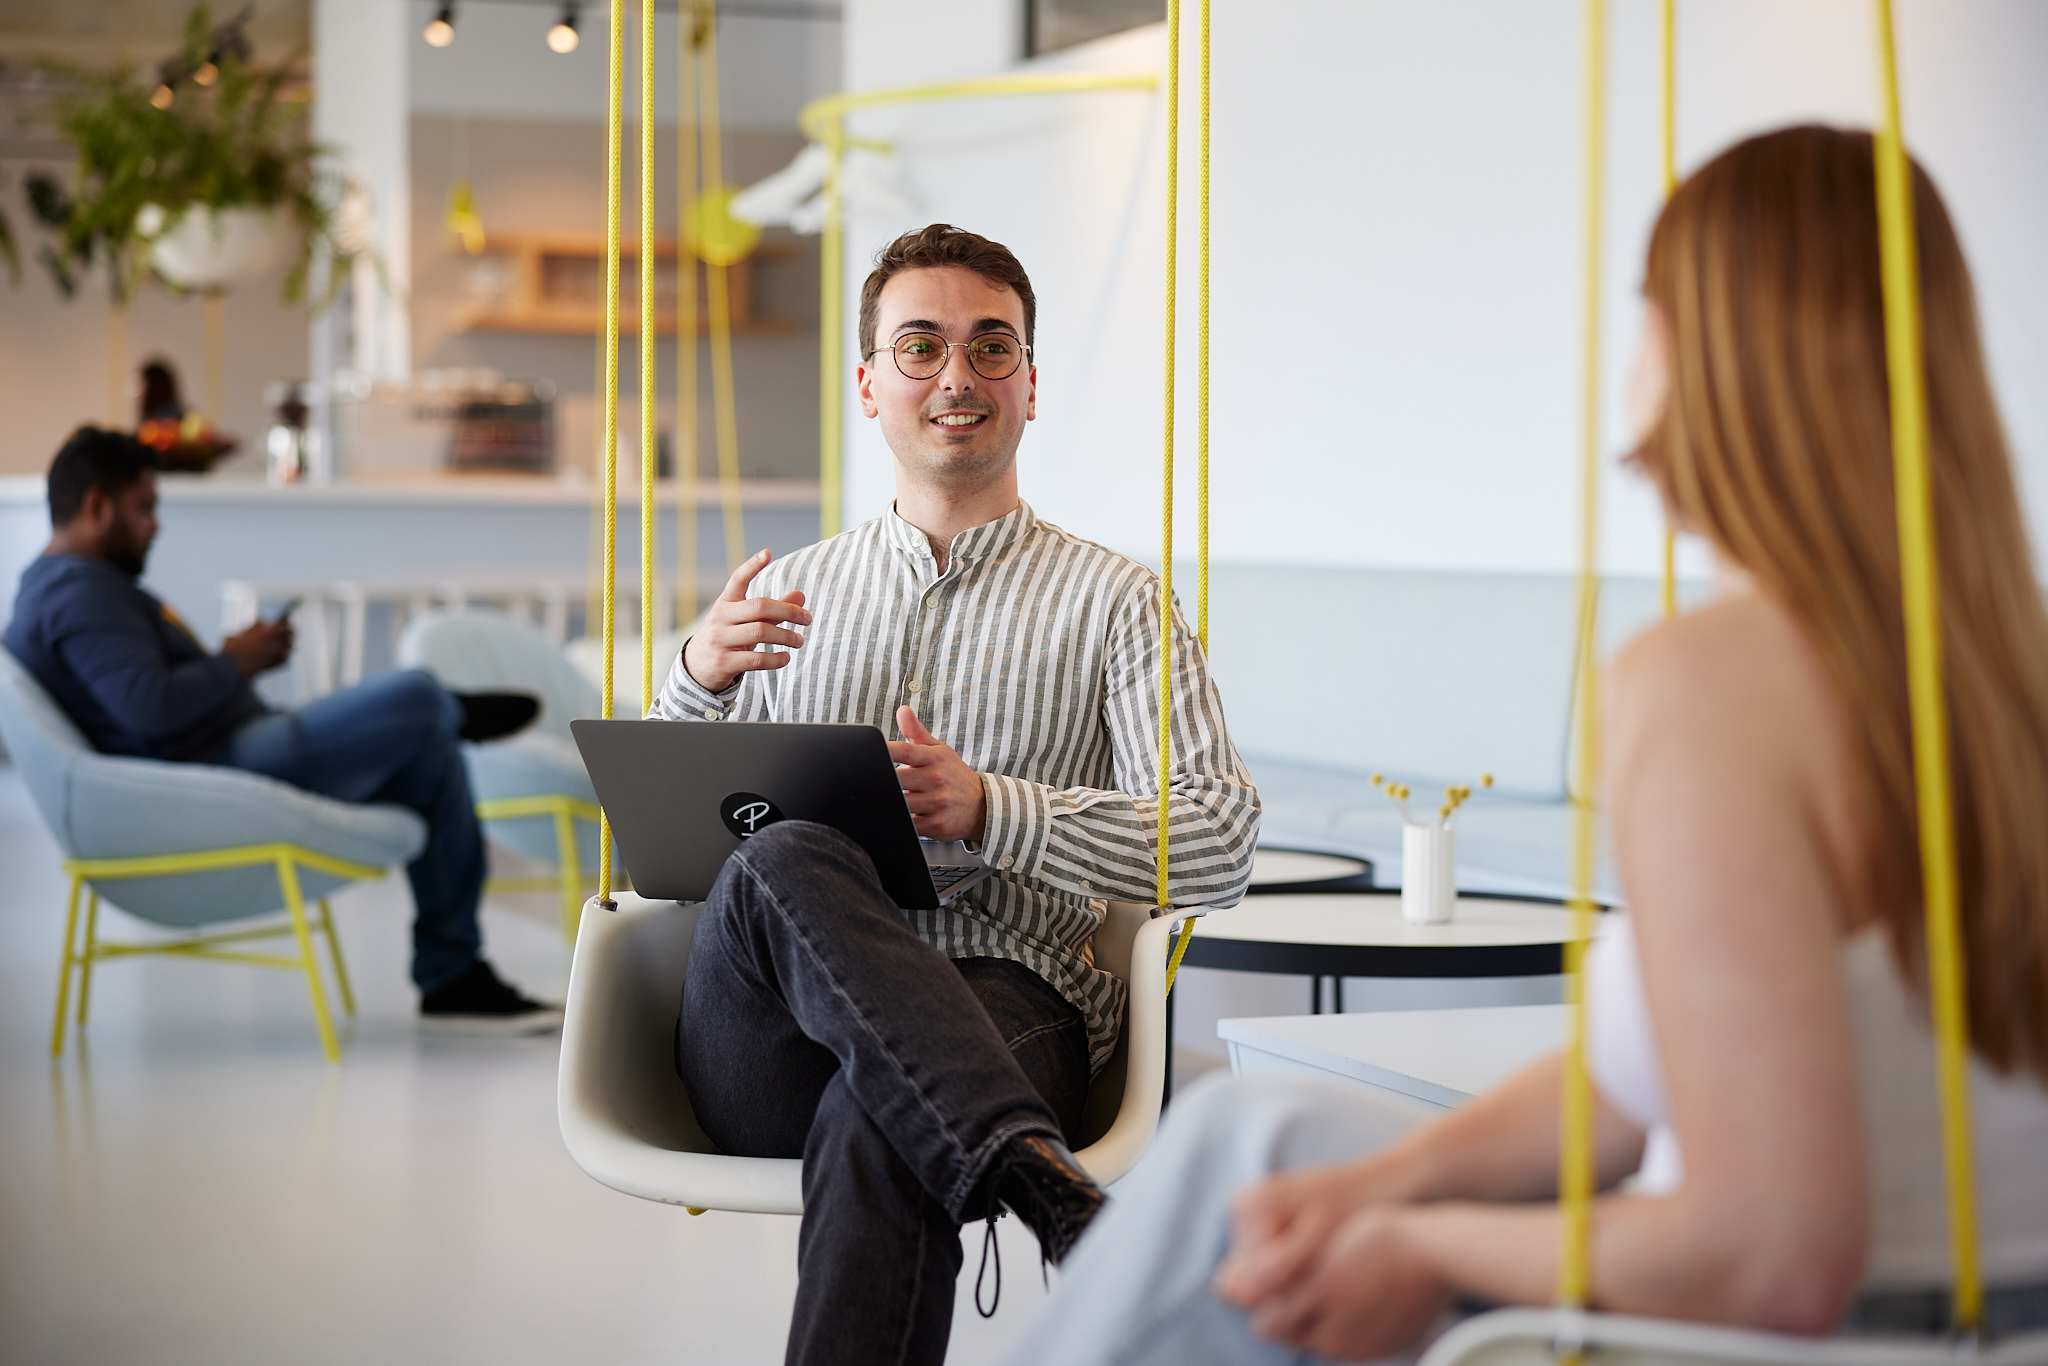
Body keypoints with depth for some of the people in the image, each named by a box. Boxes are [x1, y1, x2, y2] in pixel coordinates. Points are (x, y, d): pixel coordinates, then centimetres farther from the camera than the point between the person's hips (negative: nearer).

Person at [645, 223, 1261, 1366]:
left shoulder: (1112, 599, 16)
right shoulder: (787, 595, 26)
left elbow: (1222, 844, 3)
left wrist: (991, 811, -12)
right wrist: (700, 680, -1)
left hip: (1006, 999, -3)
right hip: (767, 1054, 3)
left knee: (877, 1129, -40)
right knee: (786, 859, -34)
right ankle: (1046, 1183, -44)